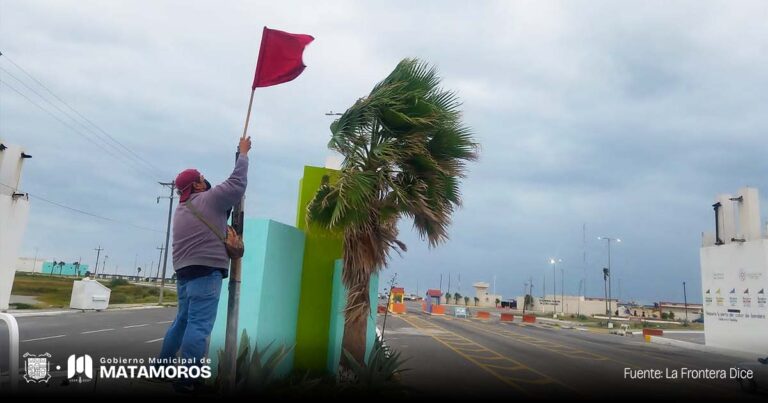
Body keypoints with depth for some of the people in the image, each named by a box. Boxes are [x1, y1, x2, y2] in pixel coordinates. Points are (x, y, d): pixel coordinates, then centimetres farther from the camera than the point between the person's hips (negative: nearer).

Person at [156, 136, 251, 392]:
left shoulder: (181, 210, 23)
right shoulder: (208, 199, -2)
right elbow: (237, 184, 1)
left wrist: (226, 229, 15)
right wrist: (243, 153, 11)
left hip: (184, 271, 9)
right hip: (206, 271, -9)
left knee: (183, 320, 18)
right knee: (199, 325, -10)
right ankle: (186, 380, -12)